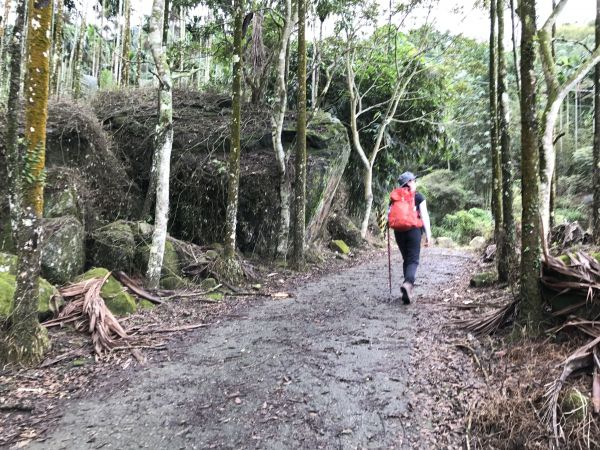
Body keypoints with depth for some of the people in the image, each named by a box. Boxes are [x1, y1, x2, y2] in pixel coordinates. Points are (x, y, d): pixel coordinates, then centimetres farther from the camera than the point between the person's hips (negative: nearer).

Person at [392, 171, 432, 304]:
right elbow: (424, 216, -3)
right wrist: (428, 234, -2)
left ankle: (408, 290, 19)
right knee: (413, 260, -3)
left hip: (399, 231, 4)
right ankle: (407, 283, -30)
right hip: (413, 230, -3)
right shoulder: (419, 197, 1)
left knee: (406, 259, 16)